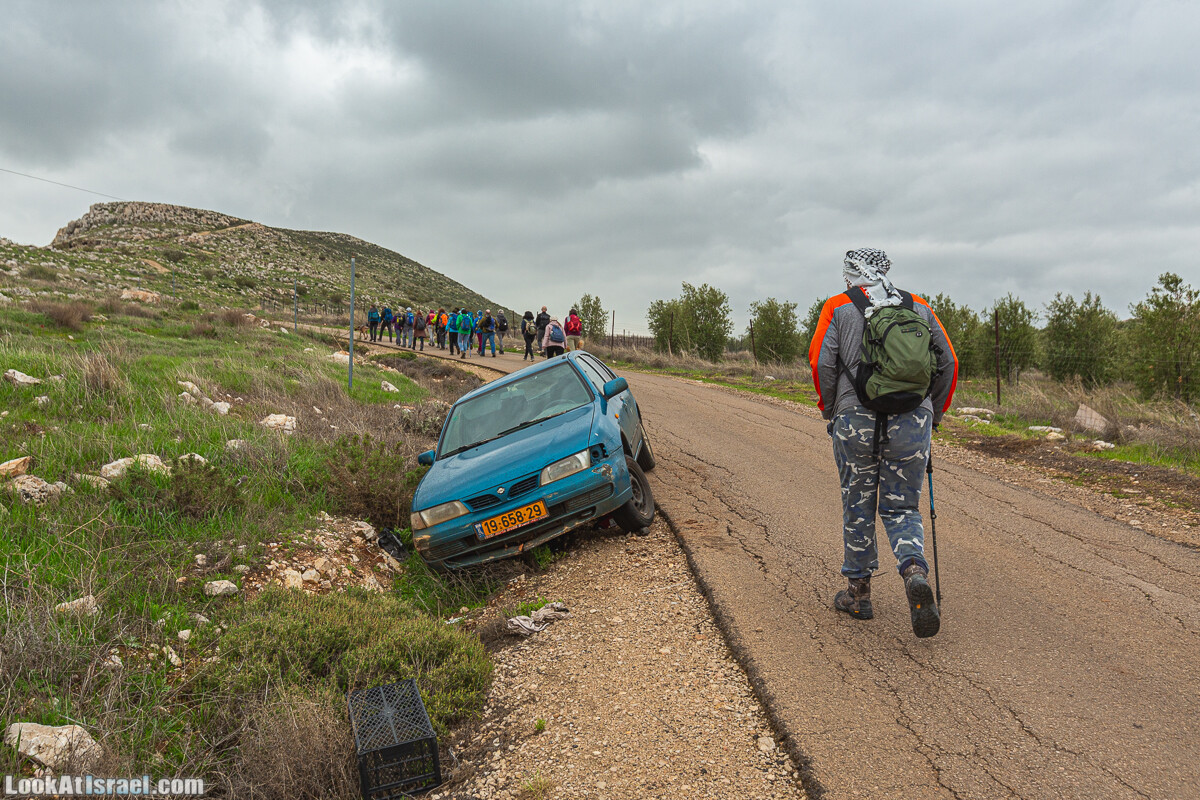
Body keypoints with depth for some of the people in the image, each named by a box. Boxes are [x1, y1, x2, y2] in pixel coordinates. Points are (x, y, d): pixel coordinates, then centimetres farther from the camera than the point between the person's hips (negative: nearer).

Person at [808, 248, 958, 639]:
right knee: (902, 508, 11)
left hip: (856, 418, -2)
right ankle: (915, 571, -15)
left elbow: (821, 361, -3)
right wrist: (935, 414, 20)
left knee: (858, 507, 12)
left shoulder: (838, 308, 6)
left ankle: (858, 592, 21)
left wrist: (829, 411, 10)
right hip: (913, 420, 2)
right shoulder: (919, 306, 14)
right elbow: (948, 363, 11)